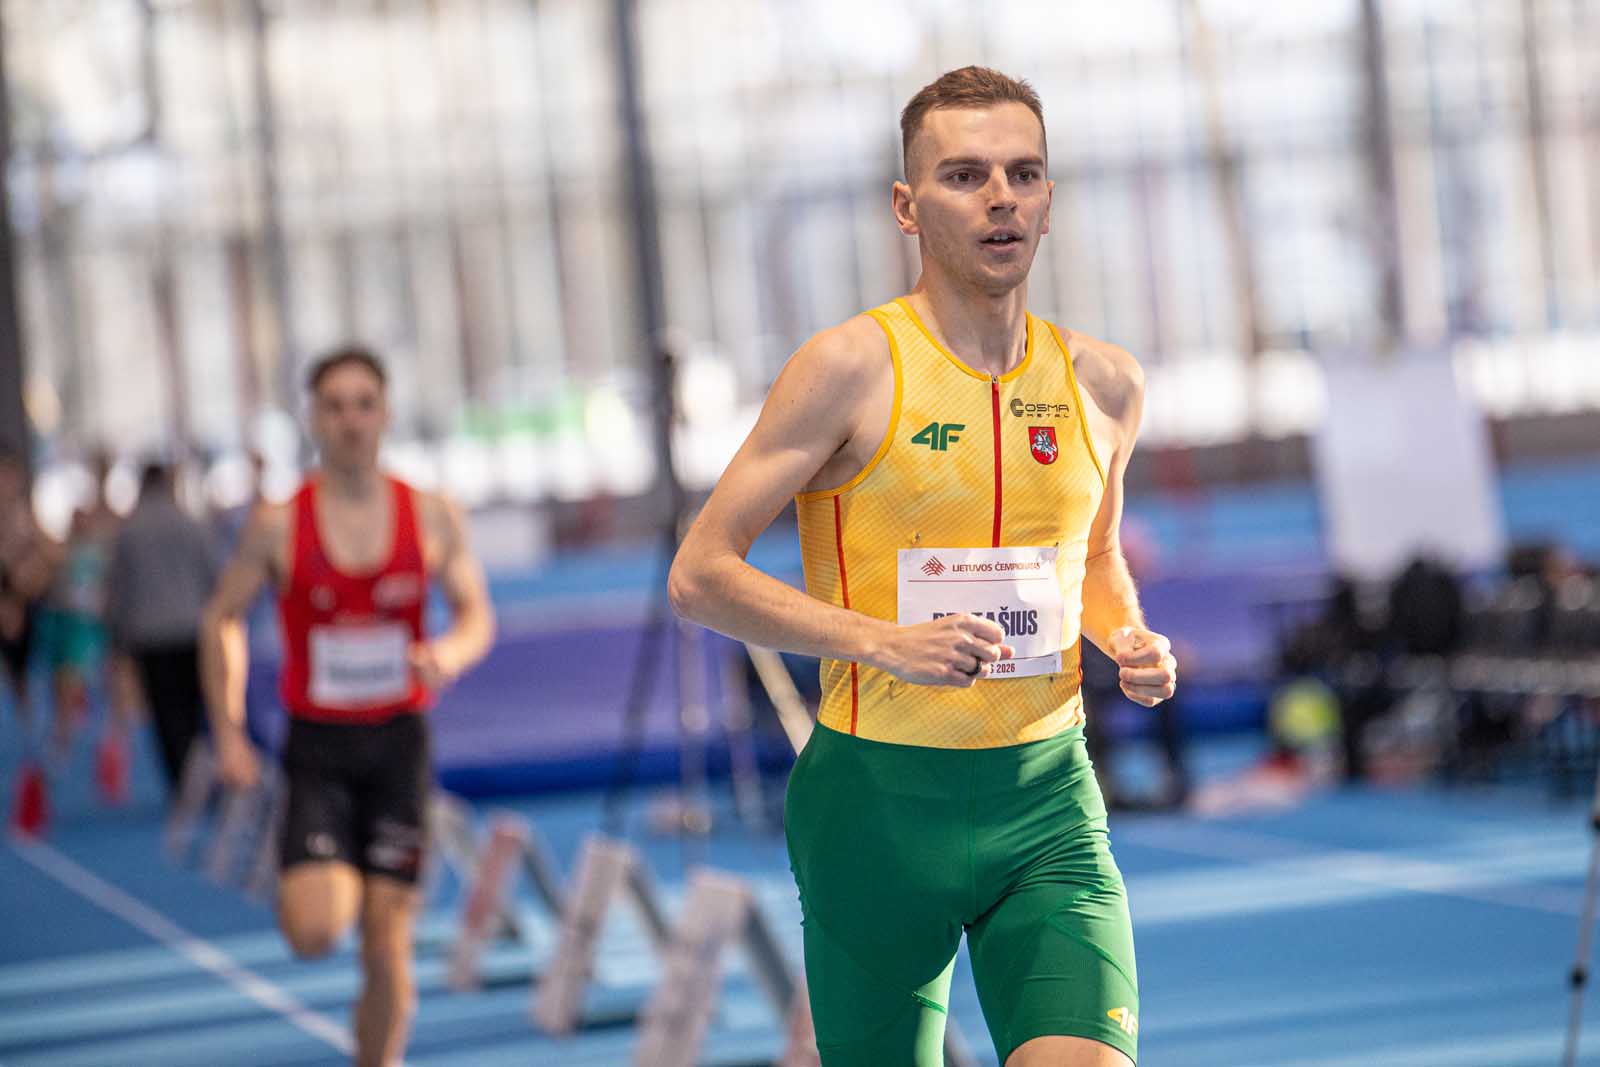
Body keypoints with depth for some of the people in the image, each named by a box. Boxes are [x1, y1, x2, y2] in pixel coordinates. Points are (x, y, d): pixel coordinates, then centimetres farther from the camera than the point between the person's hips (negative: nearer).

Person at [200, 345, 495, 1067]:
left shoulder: (433, 518, 0)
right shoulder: (278, 526, -5)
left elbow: (478, 616, 7)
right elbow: (222, 621, 5)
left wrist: (451, 652, -17)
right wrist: (228, 734, -2)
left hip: (399, 741, 1)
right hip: (318, 744, -1)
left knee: (389, 947, 0)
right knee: (313, 933, -16)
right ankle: (334, 881, 21)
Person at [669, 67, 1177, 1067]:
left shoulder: (1103, 382, 7)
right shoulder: (853, 366, -8)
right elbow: (700, 574, -8)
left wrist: (1131, 641, 2)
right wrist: (881, 640, -21)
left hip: (1048, 799, 3)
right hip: (879, 799, -3)